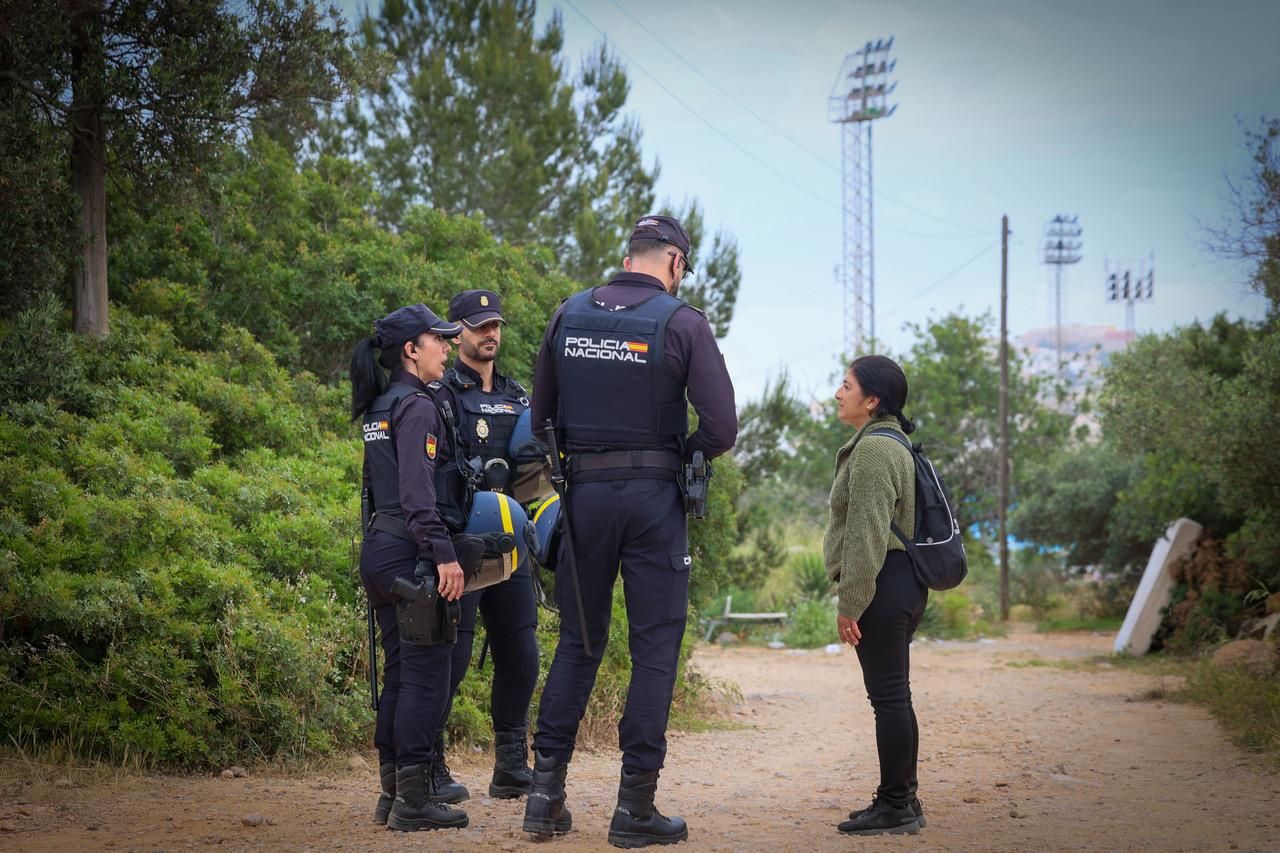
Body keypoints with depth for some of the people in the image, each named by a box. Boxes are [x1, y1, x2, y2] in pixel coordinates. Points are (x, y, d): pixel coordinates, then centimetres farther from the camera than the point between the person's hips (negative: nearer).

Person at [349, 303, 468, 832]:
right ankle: (413, 799, -5)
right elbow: (417, 492, -21)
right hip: (409, 553, -9)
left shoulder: (379, 408, 16)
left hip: (380, 549, 9)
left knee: (399, 672, 13)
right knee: (427, 673, -6)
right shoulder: (417, 407, -12)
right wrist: (444, 554, -24)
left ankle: (392, 791, 17)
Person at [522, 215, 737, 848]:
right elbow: (721, 428, -12)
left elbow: (541, 418, 11)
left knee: (578, 641, 13)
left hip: (584, 491, 4)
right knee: (655, 648, 3)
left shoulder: (568, 315, 6)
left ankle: (546, 791, 9)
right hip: (654, 496, -4)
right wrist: (683, 455, 6)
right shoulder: (683, 324, -7)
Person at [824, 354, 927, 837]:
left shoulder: (873, 449, -15)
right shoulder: (891, 444, 20)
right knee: (893, 696, 14)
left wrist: (849, 603, -19)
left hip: (883, 584, -11)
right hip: (904, 585, 11)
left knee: (888, 695, -7)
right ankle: (903, 802, 19)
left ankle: (895, 806, -5)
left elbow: (867, 534, -20)